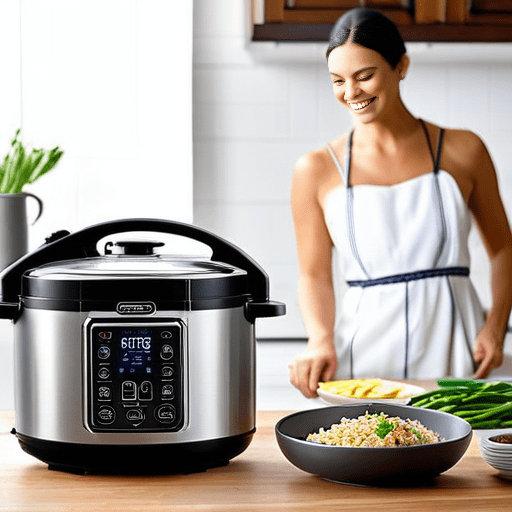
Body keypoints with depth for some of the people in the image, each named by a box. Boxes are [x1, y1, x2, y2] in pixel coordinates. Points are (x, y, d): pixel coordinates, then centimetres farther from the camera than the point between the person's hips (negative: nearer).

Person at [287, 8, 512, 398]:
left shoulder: (462, 151, 6)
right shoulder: (317, 169, 4)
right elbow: (314, 274, 5)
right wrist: (321, 340, -14)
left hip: (452, 352, 1)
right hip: (364, 358, 0)